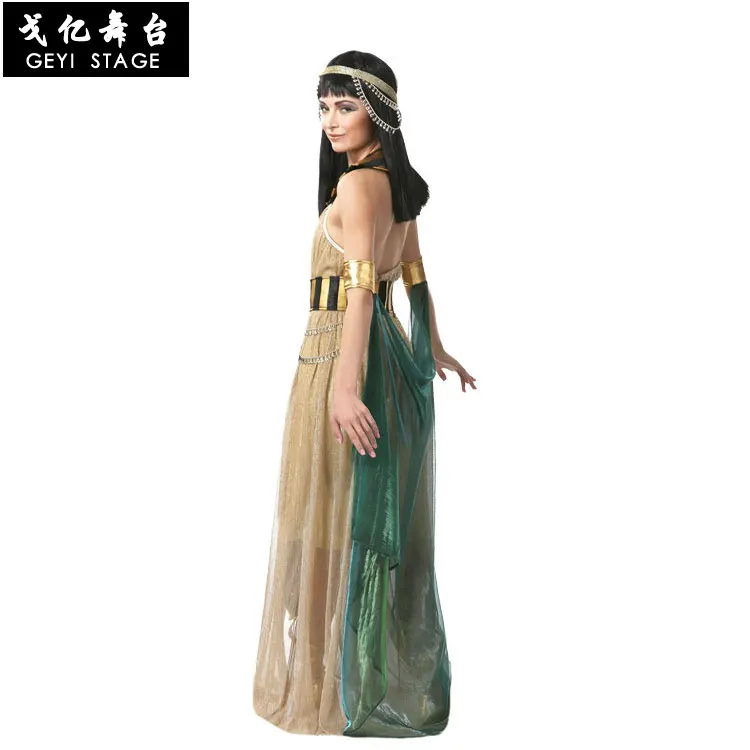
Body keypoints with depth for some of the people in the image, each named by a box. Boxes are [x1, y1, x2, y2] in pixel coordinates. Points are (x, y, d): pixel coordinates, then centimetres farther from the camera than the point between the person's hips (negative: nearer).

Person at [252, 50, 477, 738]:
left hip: (342, 353, -9)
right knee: (385, 515, 16)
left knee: (338, 518, 3)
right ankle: (400, 668, 32)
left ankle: (342, 685, 18)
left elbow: (362, 289, -23)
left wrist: (346, 385, -27)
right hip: (391, 350, 9)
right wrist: (433, 350, 28)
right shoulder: (400, 182, 12)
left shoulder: (357, 184, -15)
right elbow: (414, 274, 19)